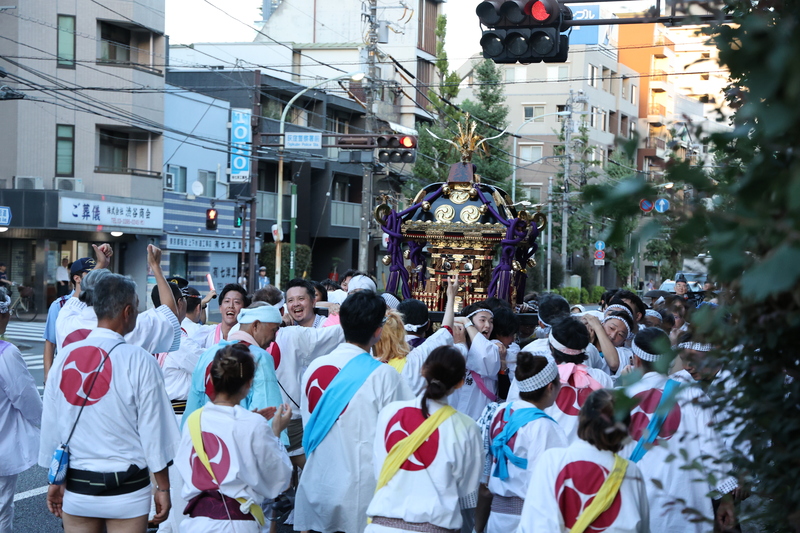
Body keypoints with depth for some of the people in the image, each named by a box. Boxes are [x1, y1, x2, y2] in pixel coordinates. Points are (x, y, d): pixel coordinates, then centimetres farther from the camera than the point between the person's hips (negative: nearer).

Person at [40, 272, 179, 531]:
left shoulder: (65, 356, -3)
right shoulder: (139, 361, -14)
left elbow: (50, 423, 4)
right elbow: (153, 428, -10)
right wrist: (163, 488, 0)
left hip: (76, 485, 3)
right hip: (126, 490, -3)